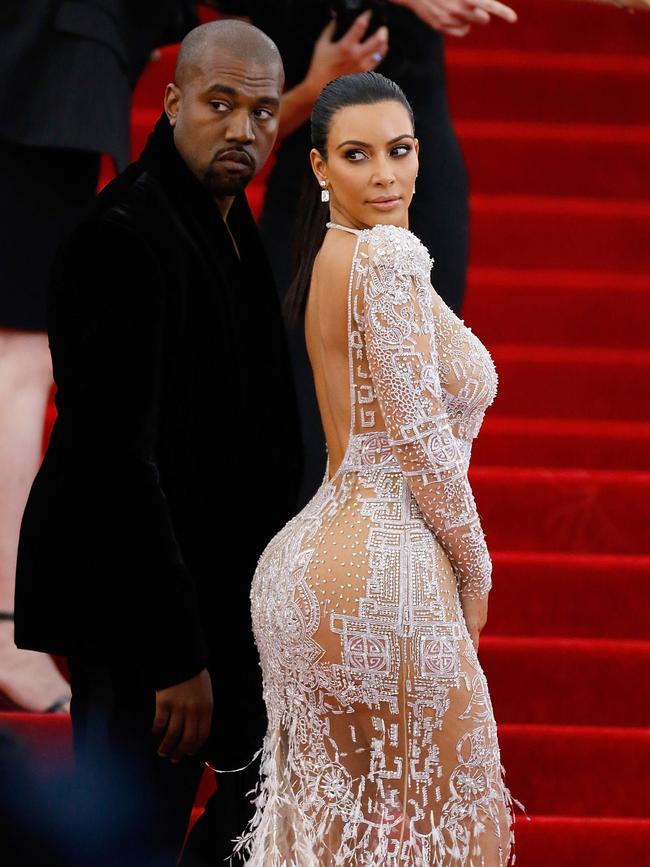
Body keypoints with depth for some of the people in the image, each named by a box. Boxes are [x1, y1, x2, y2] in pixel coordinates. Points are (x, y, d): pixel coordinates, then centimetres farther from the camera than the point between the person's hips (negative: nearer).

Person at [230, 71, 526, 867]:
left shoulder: (326, 256, 15)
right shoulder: (388, 254, -14)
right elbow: (421, 435, -16)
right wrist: (474, 569, -5)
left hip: (306, 559, 9)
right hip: (384, 568, -9)